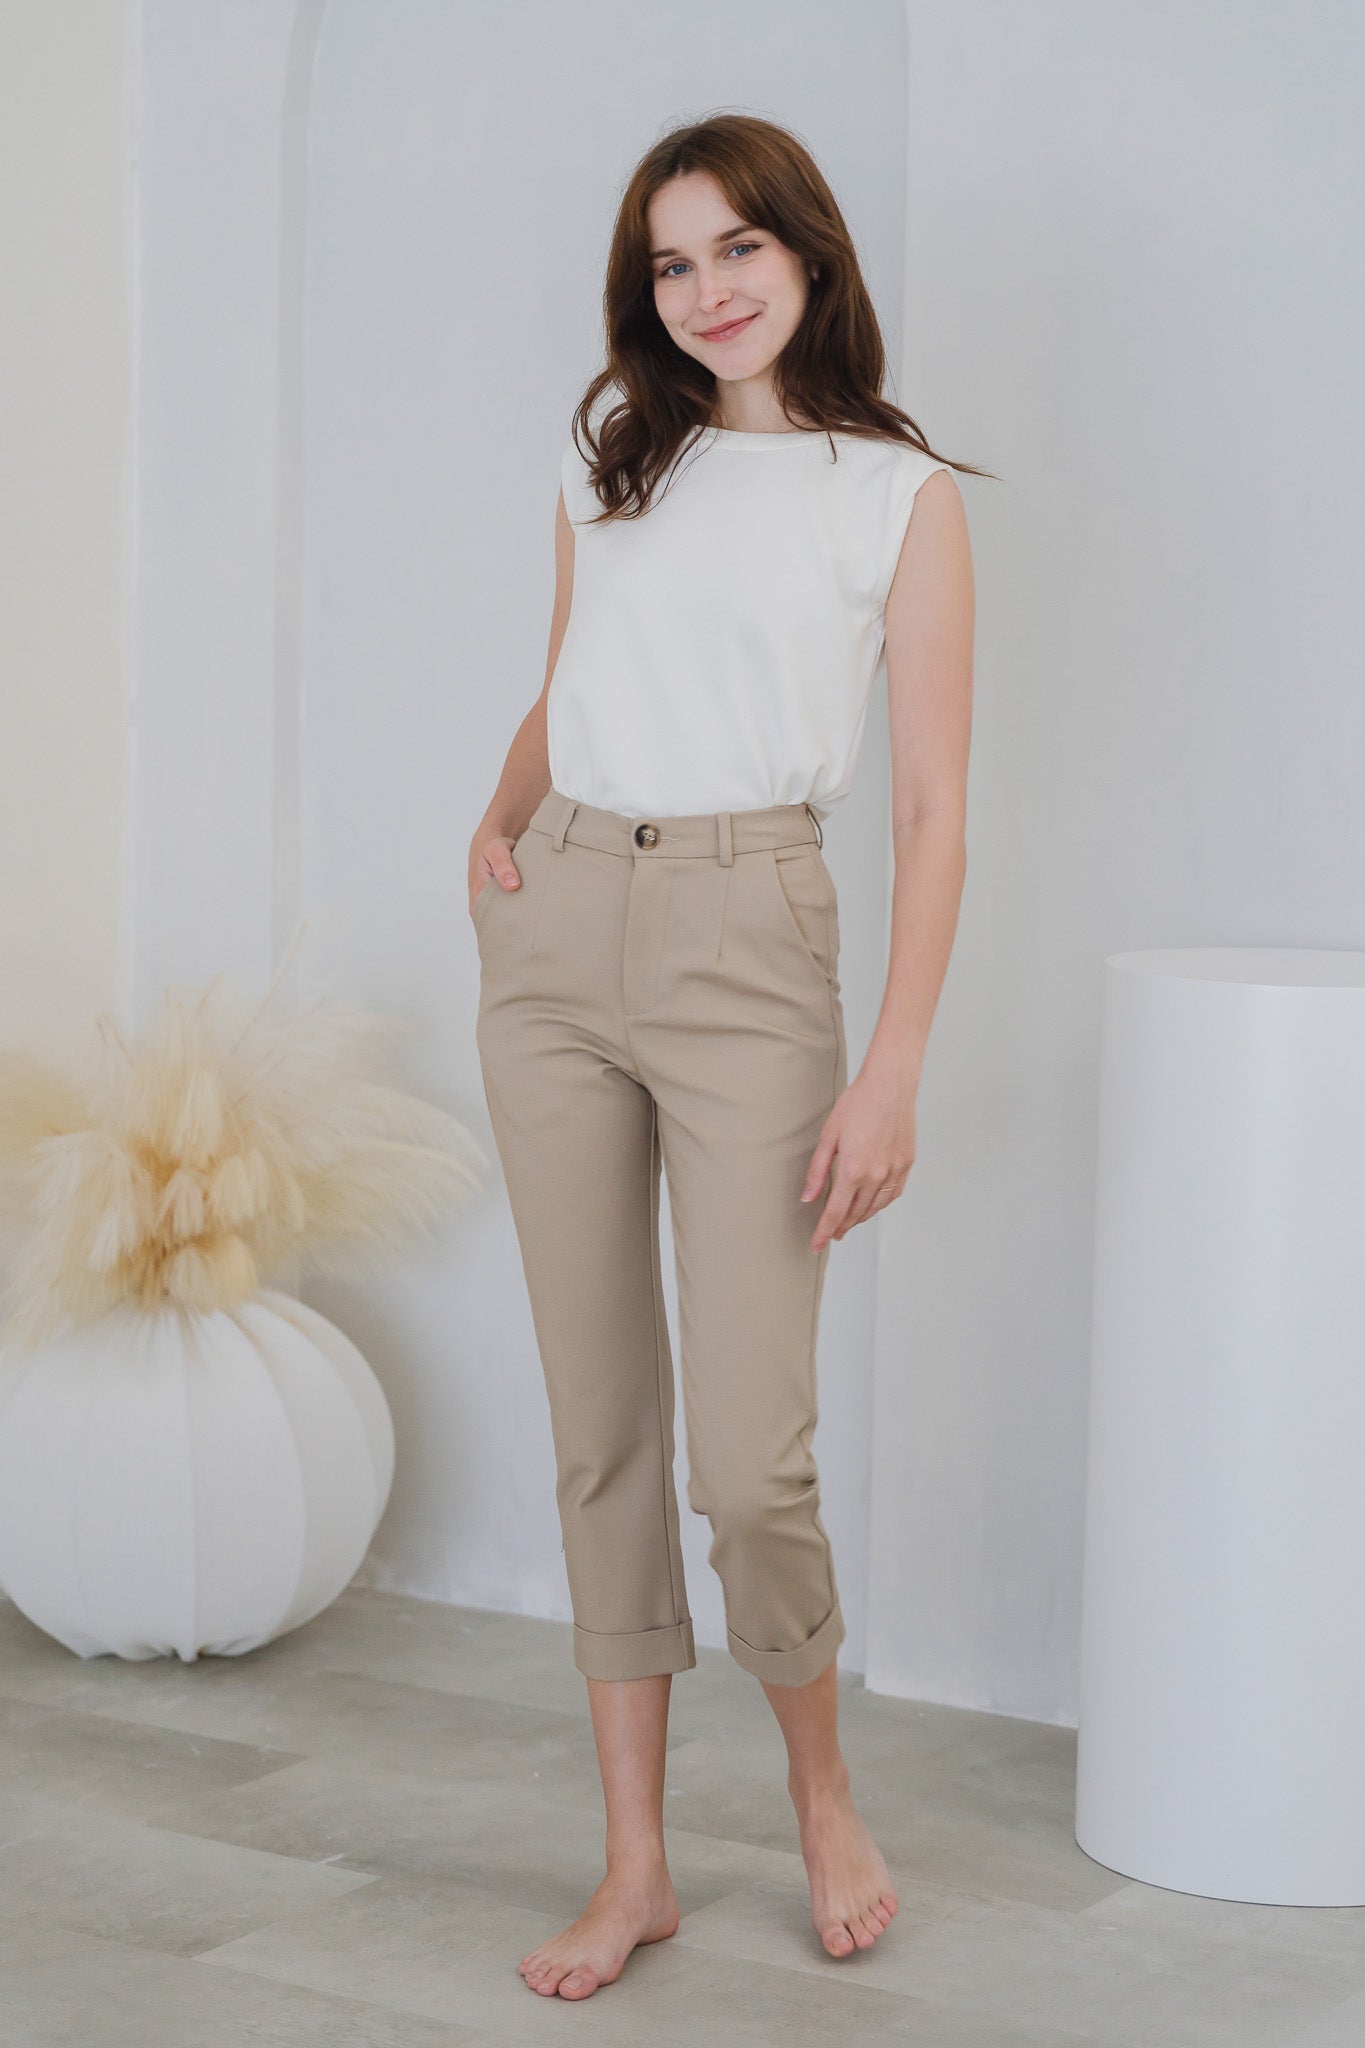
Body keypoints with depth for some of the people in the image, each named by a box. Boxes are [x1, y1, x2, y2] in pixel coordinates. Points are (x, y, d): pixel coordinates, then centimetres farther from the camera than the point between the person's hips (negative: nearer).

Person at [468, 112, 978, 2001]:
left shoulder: (901, 498, 0)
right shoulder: (613, 443, 13)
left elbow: (933, 807, -3)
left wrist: (893, 1071, -10)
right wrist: (499, 822, 9)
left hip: (747, 943, -4)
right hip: (558, 935, 4)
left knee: (751, 1456, -8)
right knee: (600, 1430, 6)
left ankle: (820, 1778, 21)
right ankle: (635, 1864, 16)